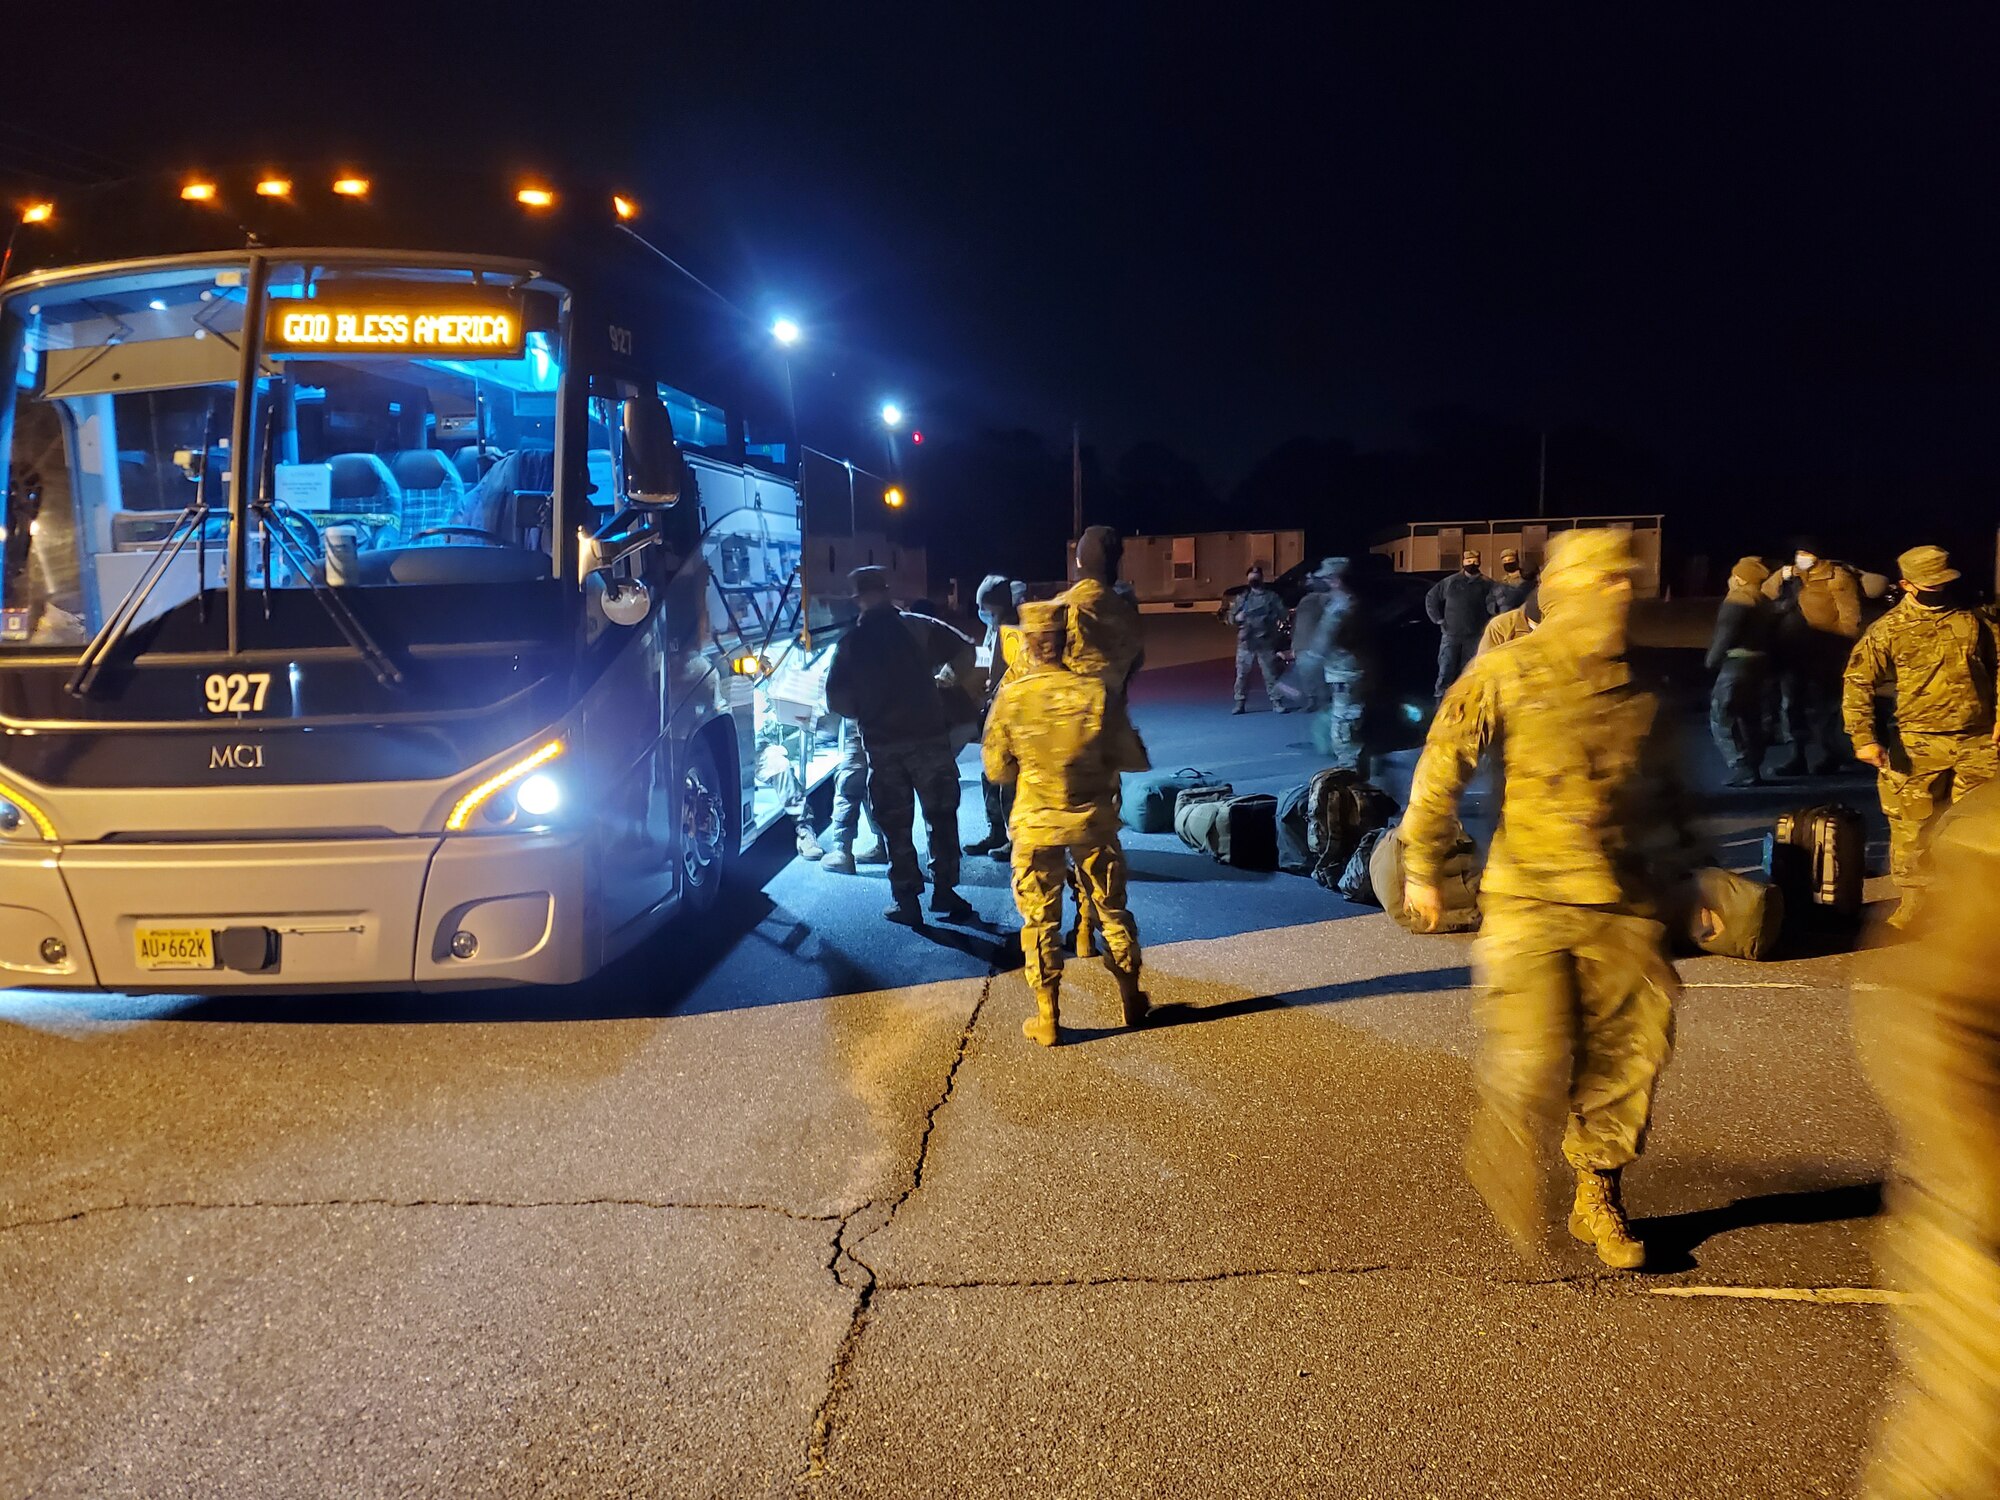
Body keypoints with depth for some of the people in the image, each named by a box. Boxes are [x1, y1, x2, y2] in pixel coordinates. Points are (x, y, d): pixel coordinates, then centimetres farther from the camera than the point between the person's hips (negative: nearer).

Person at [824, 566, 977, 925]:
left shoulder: (850, 643, 3)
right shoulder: (919, 627, -2)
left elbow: (837, 700, 1)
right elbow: (965, 651, -4)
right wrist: (942, 673, 14)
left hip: (881, 744, 1)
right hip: (928, 737, -1)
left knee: (895, 824, 9)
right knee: (941, 814, 12)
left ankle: (907, 901, 9)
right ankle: (944, 890, 12)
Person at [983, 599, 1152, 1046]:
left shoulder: (1010, 698, -12)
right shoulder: (1094, 692, -12)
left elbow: (997, 769, -4)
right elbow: (1134, 759, -5)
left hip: (1034, 824, -1)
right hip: (1093, 821, 1)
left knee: (1040, 921, 9)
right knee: (1112, 910, 17)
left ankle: (1047, 1019, 14)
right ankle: (1131, 1001, 29)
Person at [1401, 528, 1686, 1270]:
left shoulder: (1640, 686, 10)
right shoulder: (1506, 672, -6)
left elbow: (1662, 792, 21)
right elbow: (1443, 767, -7)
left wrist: (1682, 879, 22)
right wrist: (1421, 865, -9)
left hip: (1623, 906, 5)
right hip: (1530, 898, -5)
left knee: (1627, 1055, 7)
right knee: (1534, 1058, -11)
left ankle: (1598, 1197, 28)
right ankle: (1502, 1152, 22)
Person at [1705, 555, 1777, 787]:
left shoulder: (1738, 599, -12)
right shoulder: (1764, 602, 17)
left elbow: (1725, 635, -18)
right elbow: (1768, 638, 18)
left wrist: (1712, 660, -6)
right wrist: (1767, 671, 19)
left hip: (1737, 664, -10)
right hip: (1760, 665, 10)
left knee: (1722, 720, -7)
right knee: (1749, 720, 14)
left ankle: (1744, 773, -13)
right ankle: (1752, 771, 17)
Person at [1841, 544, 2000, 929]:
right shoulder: (1888, 630, -5)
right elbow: (1857, 682, -9)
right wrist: (1864, 738, -18)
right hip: (1918, 745, -2)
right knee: (1911, 825, 2)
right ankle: (1912, 899, 15)